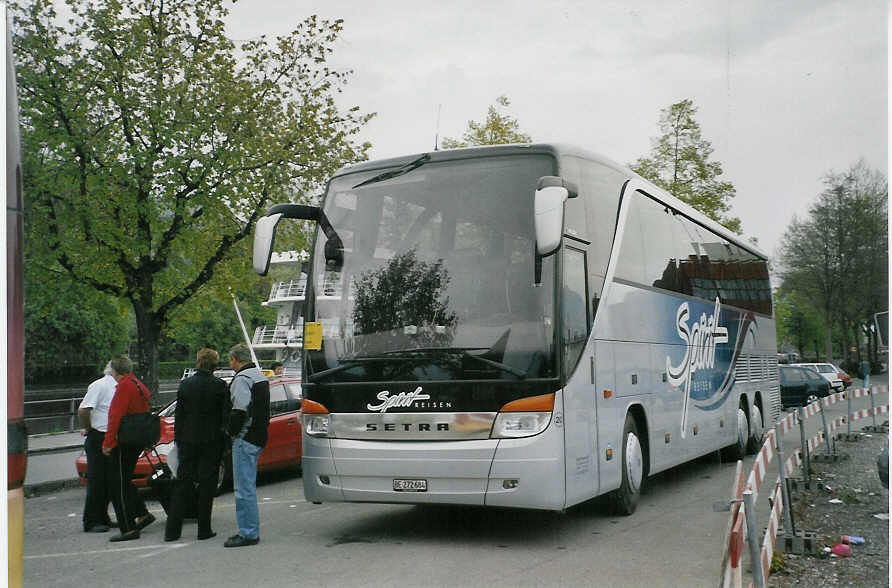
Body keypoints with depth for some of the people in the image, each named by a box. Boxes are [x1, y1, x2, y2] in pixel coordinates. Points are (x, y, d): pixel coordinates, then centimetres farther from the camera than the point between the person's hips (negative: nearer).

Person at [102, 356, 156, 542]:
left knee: (118, 486, -3)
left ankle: (129, 528, -2)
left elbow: (116, 417, -20)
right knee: (123, 482, 21)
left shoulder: (124, 387, -15)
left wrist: (108, 443, -17)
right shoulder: (140, 386, 14)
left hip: (123, 443, -9)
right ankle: (142, 514, 20)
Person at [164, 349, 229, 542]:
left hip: (188, 440, 3)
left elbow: (178, 415, 5)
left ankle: (172, 530, 8)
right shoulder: (219, 385, -8)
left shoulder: (185, 384, 1)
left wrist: (178, 440, 11)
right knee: (207, 483, 5)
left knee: (183, 483, 10)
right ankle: (204, 530, 8)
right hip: (211, 440, -3)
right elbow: (225, 414, -6)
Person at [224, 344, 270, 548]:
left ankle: (248, 533, -3)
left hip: (245, 438, -10)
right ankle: (251, 530, 23)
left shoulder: (241, 379, -14)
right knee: (248, 486, 17)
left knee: (244, 488, -6)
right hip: (259, 437, 10)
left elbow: (240, 410, -23)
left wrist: (233, 431, -10)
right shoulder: (260, 375, 17)